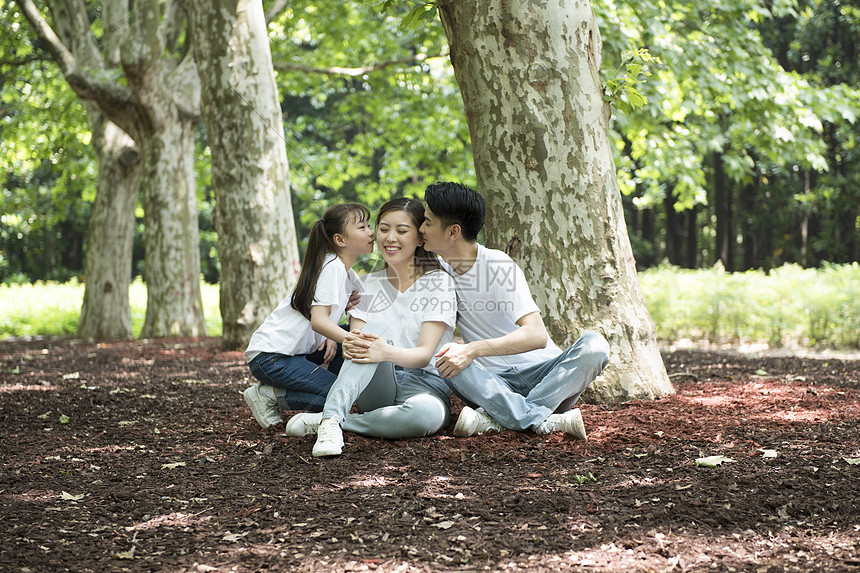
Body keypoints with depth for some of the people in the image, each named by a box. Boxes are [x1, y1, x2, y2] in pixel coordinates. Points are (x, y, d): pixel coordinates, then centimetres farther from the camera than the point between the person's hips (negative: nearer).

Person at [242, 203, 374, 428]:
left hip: (298, 351, 10)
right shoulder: (332, 267, -16)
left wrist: (333, 338, -5)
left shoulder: (347, 274, 13)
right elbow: (318, 320, -28)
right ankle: (268, 395, -6)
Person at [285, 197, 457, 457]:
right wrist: (349, 345, -28)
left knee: (426, 414, -40)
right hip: (377, 385, 2)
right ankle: (331, 419, -43)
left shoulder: (439, 282, -1)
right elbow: (356, 337, -2)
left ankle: (321, 421, -27)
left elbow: (424, 354, -13)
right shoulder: (367, 285, 12)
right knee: (378, 326, -29)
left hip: (424, 385, -2)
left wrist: (387, 353, -35)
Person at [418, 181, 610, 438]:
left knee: (594, 345, -32)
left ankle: (495, 418, -40)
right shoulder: (441, 271, 7)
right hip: (494, 380, 3)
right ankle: (544, 420, -37)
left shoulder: (498, 266, -13)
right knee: (444, 359, -28)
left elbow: (537, 335, -25)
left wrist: (472, 350, -34)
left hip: (541, 373, -3)